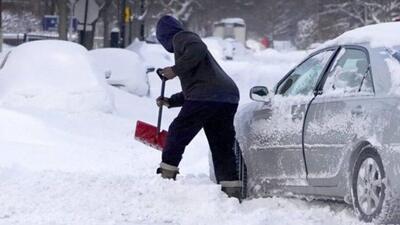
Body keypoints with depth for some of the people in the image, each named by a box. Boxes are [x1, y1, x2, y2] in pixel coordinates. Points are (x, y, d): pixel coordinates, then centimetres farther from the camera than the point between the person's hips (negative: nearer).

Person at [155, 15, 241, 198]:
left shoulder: (181, 38, 6)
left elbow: (197, 50, -20)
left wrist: (175, 70, -14)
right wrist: (170, 101, 44)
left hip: (206, 97, -9)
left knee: (177, 133, 5)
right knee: (222, 148, 8)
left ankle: (167, 175, 7)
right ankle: (233, 191, 1)